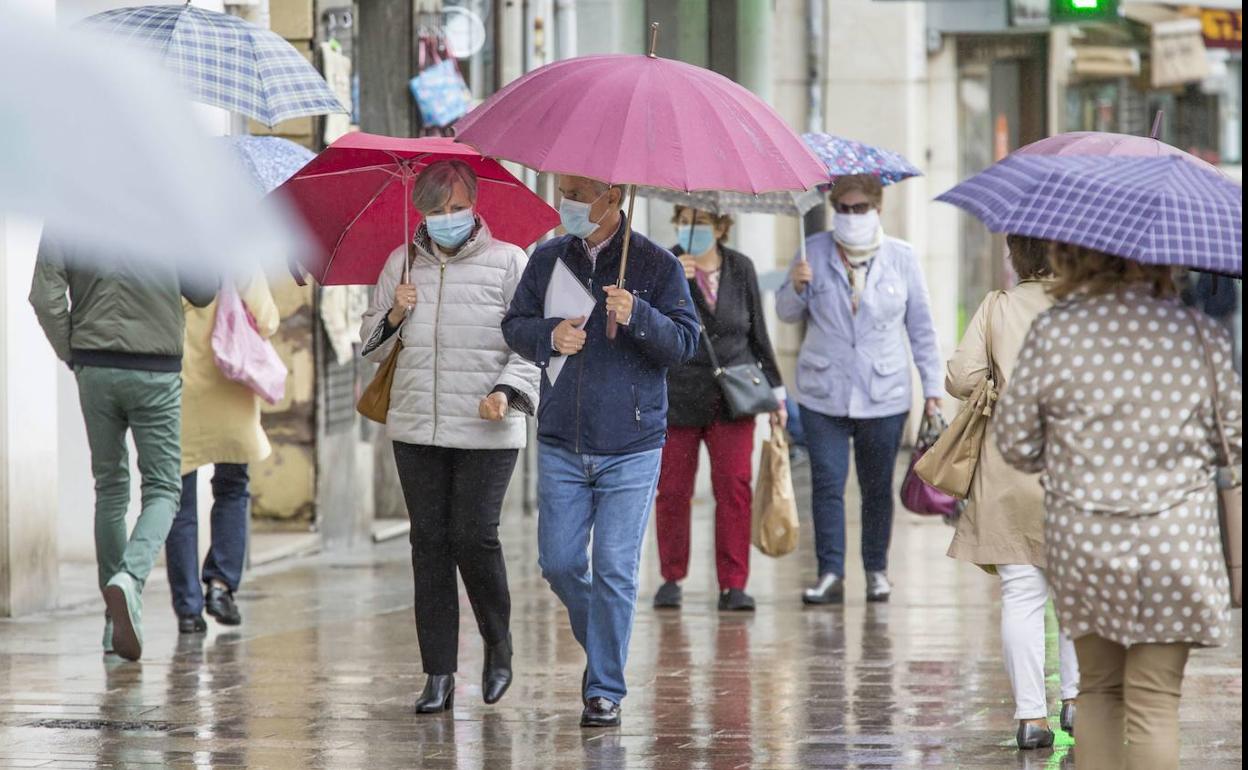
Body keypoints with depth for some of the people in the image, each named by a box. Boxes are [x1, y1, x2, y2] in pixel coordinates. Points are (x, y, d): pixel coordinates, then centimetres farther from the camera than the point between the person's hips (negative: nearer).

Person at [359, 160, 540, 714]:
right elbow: (371, 346, 18)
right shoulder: (402, 264, 11)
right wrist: (393, 315, -2)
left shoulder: (506, 262, 1)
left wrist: (507, 392, -17)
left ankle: (499, 646, 15)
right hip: (416, 428, 3)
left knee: (474, 538, -11)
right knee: (429, 543, 2)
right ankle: (439, 675, 5)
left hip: (486, 432, -3)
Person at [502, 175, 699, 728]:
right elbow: (514, 325, 12)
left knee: (615, 571, -4)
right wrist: (549, 335, -10)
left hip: (630, 448, -4)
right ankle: (601, 646, 29)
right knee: (559, 562, 3)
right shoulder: (547, 260, 8)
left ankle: (605, 690, 2)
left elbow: (686, 343, -6)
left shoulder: (655, 265, -3)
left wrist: (638, 316, -23)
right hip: (561, 445, 4)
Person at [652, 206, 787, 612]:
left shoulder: (740, 268, 6)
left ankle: (734, 583, -6)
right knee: (673, 490, 1)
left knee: (734, 486, -8)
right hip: (677, 398, -1)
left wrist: (776, 391, 15)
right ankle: (671, 578, 16)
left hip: (732, 397, 1)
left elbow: (758, 332, 14)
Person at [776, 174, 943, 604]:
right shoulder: (815, 252, 3)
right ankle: (830, 574, -4)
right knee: (827, 484, -6)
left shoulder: (901, 258, 4)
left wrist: (932, 386, 7)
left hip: (884, 395, 0)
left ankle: (877, 570, 20)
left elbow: (920, 327, 9)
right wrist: (796, 287, -13)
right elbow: (788, 314, 10)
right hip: (824, 393, 0)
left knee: (877, 487, 8)